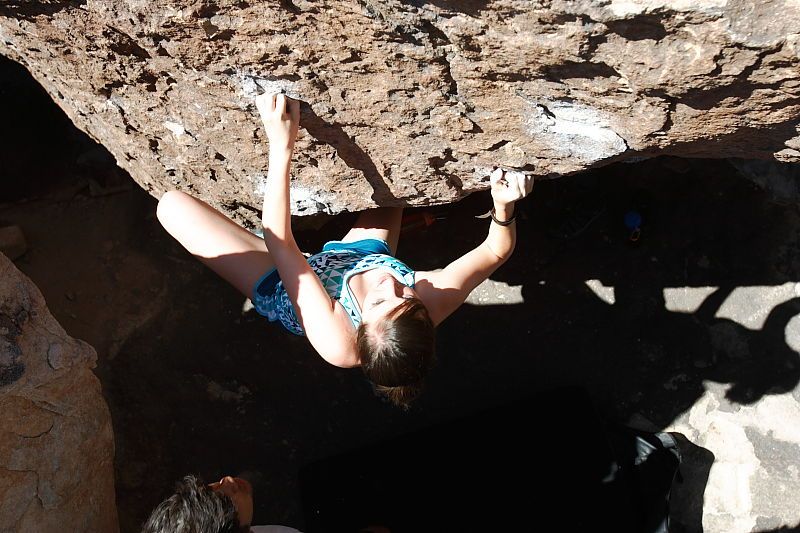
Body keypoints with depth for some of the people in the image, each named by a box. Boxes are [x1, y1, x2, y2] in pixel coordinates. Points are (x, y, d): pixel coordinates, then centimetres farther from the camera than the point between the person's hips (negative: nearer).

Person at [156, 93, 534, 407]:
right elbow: (496, 251, -24)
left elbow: (277, 241, -44)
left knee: (172, 205, -7)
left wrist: (281, 148, -47)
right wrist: (503, 205, -43)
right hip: (366, 253, 4)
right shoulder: (434, 302, -38)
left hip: (278, 287, -3)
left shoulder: (337, 341, -46)